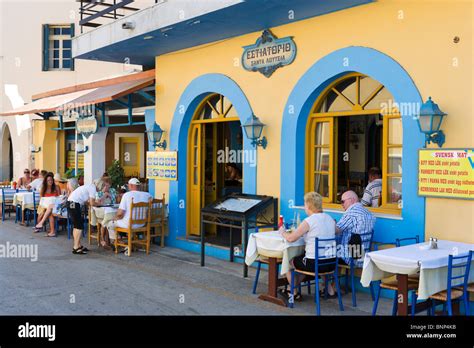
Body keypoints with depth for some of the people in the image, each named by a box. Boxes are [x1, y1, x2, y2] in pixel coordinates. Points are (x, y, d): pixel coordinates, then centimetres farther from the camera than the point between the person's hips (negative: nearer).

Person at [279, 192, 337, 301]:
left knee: (289, 261, 18)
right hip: (331, 263, 7)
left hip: (315, 264, -7)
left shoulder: (309, 221, -17)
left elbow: (291, 238, -17)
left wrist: (282, 232, 3)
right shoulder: (330, 219, 5)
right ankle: (330, 289, 37)